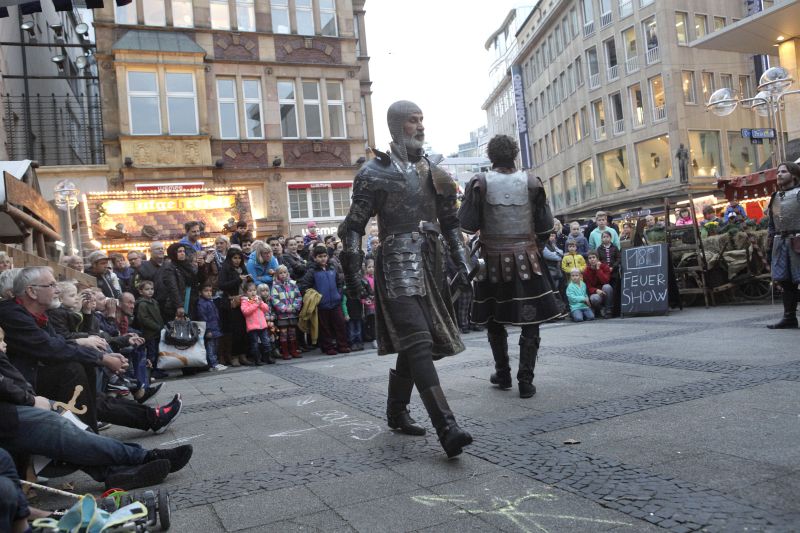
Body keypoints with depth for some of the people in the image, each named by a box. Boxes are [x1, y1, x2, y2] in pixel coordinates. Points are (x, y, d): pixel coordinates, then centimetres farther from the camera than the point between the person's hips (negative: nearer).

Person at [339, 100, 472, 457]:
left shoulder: (433, 169, 16)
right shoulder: (376, 171, -2)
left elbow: (450, 221, 19)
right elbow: (353, 226, -3)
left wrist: (461, 260, 8)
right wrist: (352, 272, -9)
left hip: (429, 266, 7)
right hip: (397, 267, -7)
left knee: (411, 344, 14)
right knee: (419, 344, -15)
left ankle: (397, 412, 30)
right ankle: (447, 428, -19)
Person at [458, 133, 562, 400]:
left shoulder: (480, 182, -5)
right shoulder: (531, 181, -1)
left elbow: (467, 224, -6)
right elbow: (544, 225, 0)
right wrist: (548, 236, 21)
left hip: (493, 260, 0)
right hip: (527, 259, 0)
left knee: (495, 320, 16)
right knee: (530, 322, 6)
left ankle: (503, 375, 26)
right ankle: (526, 381, 5)